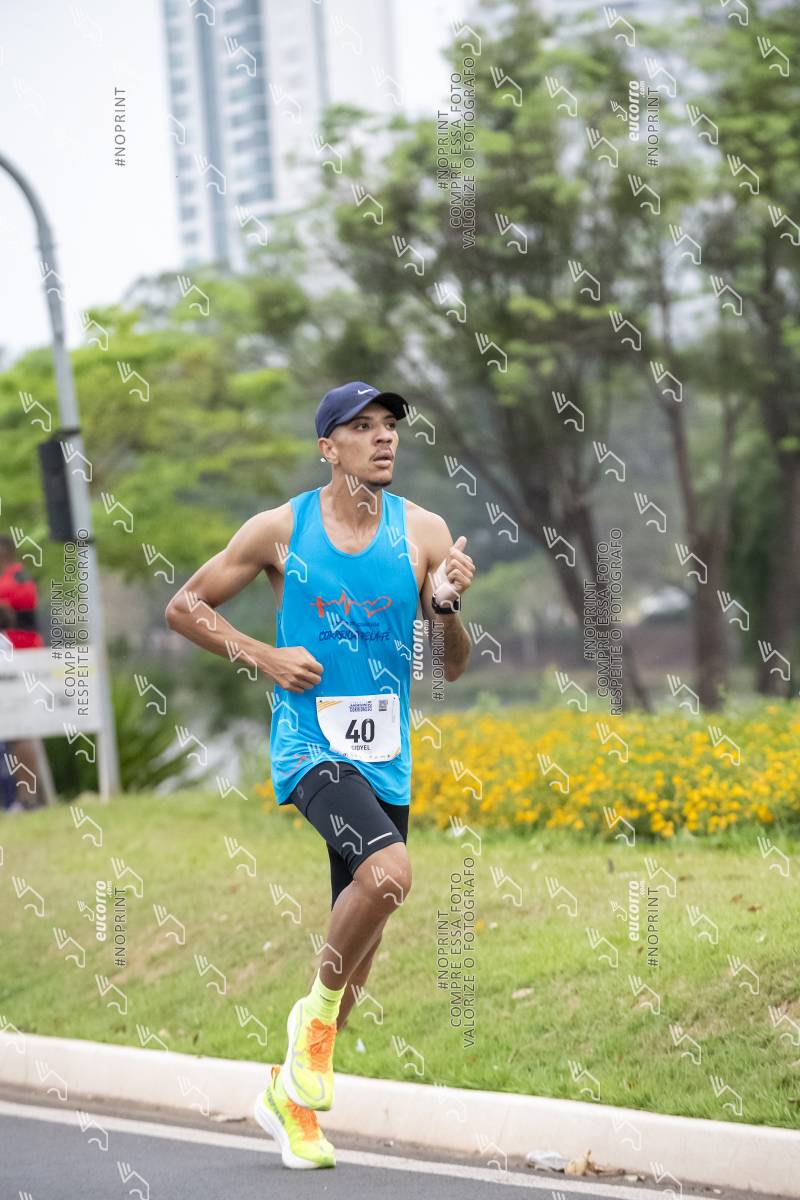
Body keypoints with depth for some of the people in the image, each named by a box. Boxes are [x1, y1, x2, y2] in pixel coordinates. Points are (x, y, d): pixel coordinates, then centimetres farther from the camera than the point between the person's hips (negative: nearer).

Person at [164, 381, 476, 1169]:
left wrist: (445, 606, -14)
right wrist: (263, 656, -8)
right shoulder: (281, 529, -3)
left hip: (386, 755, 4)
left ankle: (290, 1094, 26)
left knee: (358, 939, 9)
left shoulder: (424, 533, 2)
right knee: (389, 870, -30)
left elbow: (453, 668, 6)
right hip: (309, 741, -4)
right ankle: (318, 1009, -6)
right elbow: (183, 607, 5)